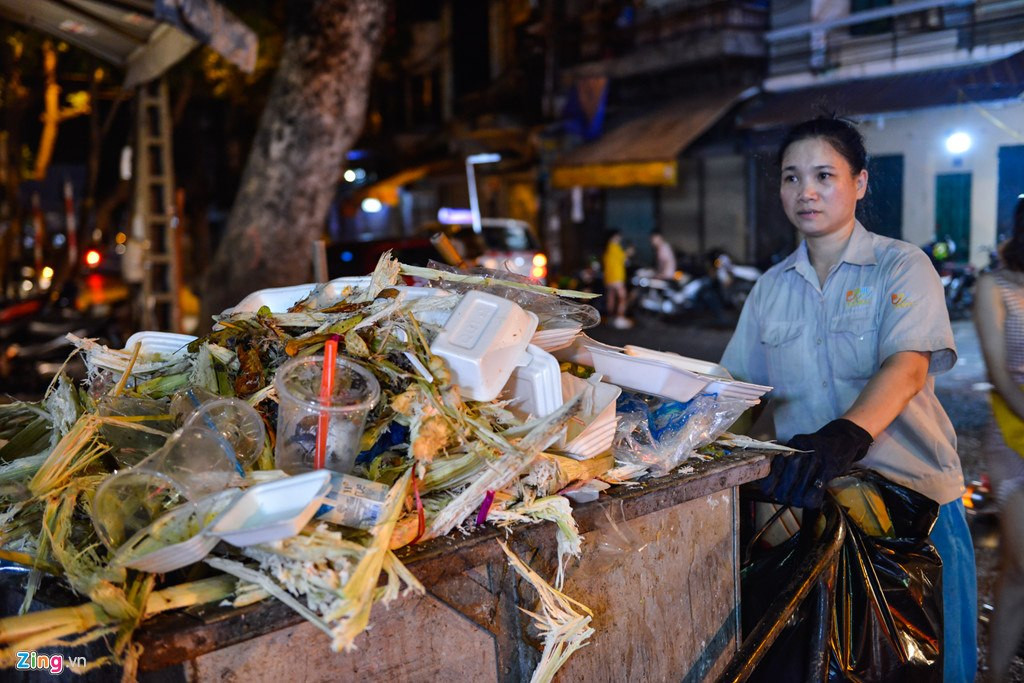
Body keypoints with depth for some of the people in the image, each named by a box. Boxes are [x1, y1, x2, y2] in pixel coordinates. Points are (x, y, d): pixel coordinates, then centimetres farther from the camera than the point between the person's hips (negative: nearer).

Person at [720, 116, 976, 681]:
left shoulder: (903, 266, -5)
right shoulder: (771, 288, 9)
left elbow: (908, 365, -21)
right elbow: (736, 383, 10)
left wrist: (846, 434, -39)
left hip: (912, 492, -3)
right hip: (813, 498, 3)